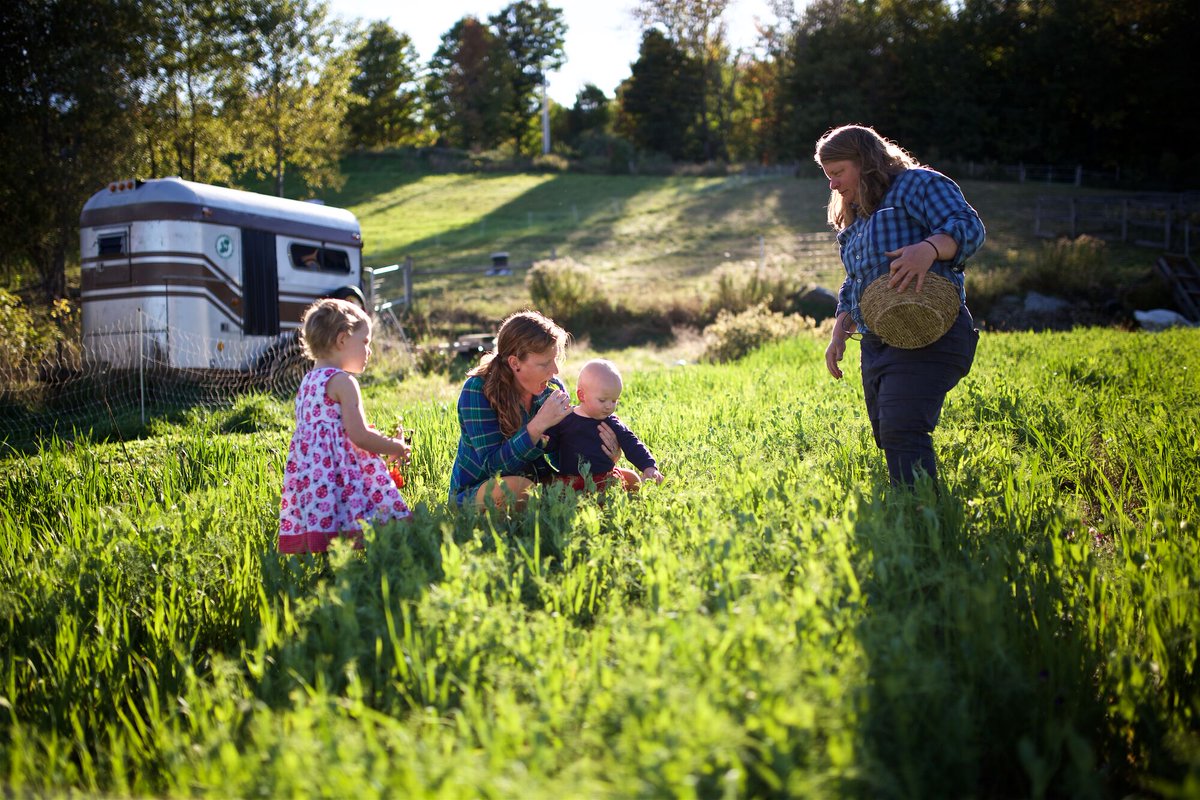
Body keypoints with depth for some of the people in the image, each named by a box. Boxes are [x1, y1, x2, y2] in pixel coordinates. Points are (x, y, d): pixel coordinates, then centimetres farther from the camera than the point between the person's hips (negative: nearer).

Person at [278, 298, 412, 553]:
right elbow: (358, 436, -12)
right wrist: (394, 448, 2)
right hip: (339, 472, -9)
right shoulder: (342, 381, -8)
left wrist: (375, 437, 26)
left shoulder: (308, 381, 19)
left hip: (308, 472, 9)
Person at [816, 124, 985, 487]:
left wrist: (929, 249, -33)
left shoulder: (919, 184, 1)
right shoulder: (855, 220, 27)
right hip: (876, 346, 9)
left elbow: (968, 226, -13)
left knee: (901, 432, -23)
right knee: (888, 440, 5)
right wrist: (839, 333, 17)